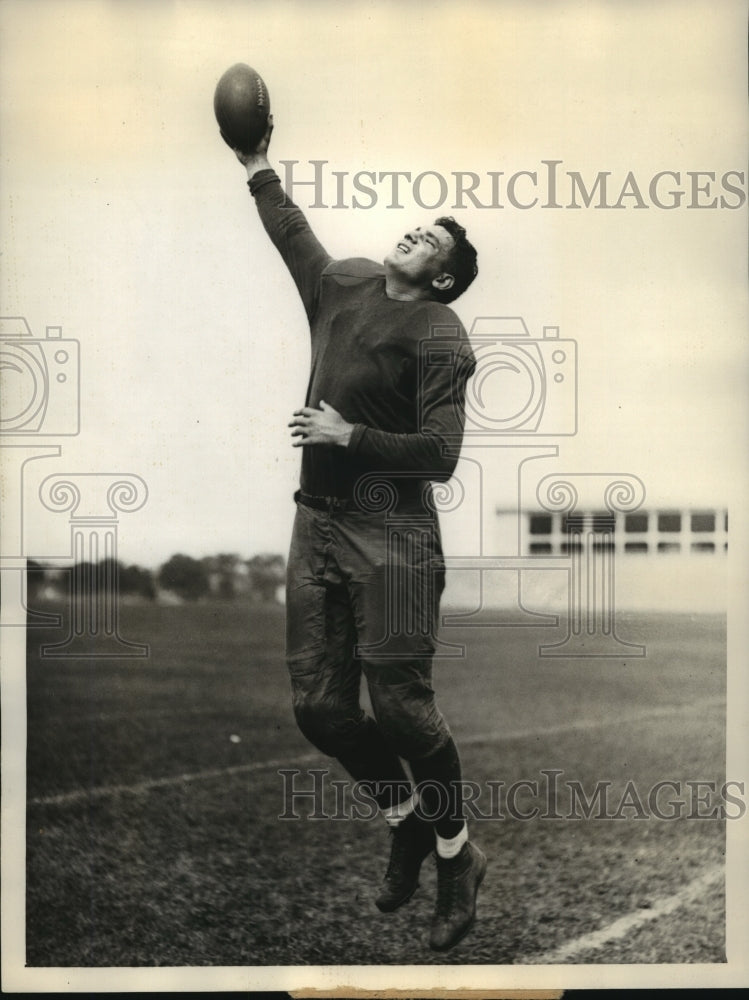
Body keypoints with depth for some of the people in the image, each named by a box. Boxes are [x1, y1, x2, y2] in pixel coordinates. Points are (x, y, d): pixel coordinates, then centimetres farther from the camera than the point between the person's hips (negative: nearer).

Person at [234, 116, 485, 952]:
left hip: (391, 534, -6)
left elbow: (440, 455, -16)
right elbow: (294, 235, 34)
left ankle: (455, 858, 13)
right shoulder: (343, 286, 12)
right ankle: (407, 822, 28)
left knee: (400, 706, -8)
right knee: (318, 706, 5)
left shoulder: (440, 336, -8)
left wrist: (351, 435, -17)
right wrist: (259, 170, 36)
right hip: (317, 522, 7)